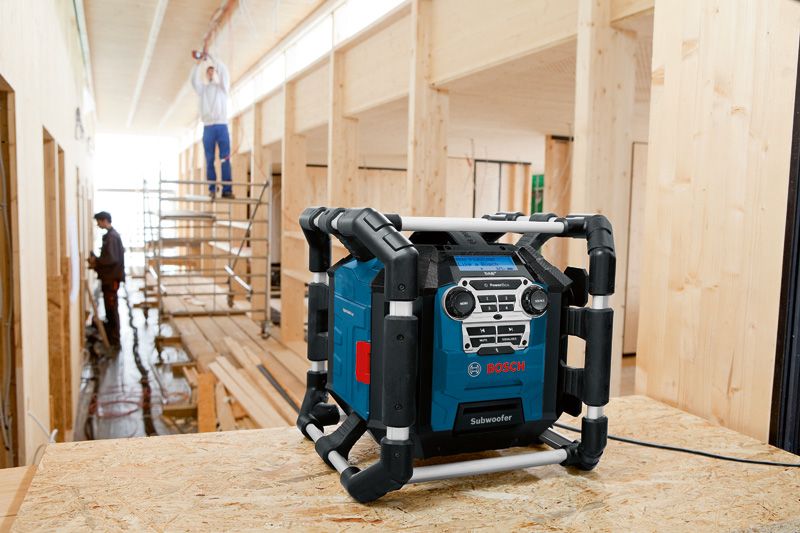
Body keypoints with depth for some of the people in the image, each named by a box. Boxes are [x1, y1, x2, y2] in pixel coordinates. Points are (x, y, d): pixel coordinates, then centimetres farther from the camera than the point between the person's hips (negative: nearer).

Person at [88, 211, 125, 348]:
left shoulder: (111, 236, -17)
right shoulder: (111, 234, 15)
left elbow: (112, 259, -23)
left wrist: (96, 261, -11)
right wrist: (97, 261, 9)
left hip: (112, 277, -10)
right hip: (110, 276, 10)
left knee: (111, 308, -4)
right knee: (110, 307, 15)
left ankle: (114, 339, 2)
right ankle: (111, 336, 25)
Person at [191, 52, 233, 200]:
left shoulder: (223, 87, 15)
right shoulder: (203, 88, 19)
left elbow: (224, 71, -1)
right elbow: (194, 79, 0)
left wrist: (211, 57, 0)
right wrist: (198, 62, -8)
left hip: (222, 126, -2)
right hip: (208, 127, 2)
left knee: (225, 159, -9)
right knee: (209, 160, -2)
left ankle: (227, 190, -13)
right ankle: (212, 190, -3)